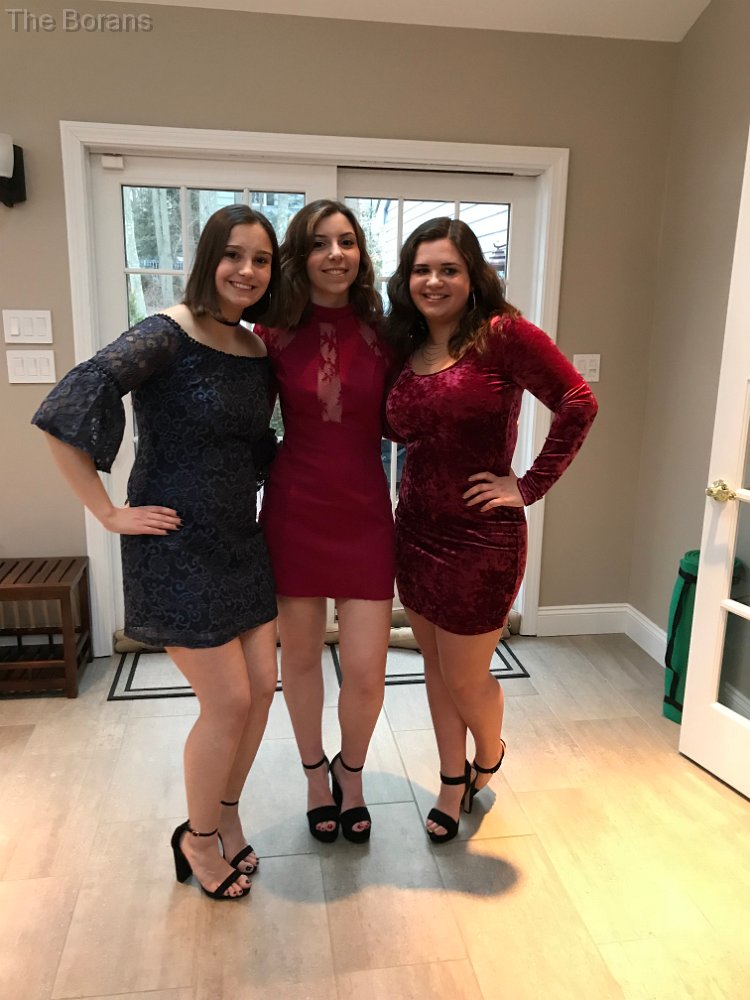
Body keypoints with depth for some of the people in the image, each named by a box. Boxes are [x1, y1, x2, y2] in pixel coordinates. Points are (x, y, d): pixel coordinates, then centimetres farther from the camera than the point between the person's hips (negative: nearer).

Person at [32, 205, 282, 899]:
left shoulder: (257, 350, 6)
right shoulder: (168, 335, -15)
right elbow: (66, 412, -22)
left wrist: (246, 492, 8)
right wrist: (110, 514, -18)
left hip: (241, 538, 7)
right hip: (177, 546, -7)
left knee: (262, 687, 11)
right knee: (229, 701, 0)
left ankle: (227, 815, 36)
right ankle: (198, 838, 27)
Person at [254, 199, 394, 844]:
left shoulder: (382, 334, 0)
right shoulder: (276, 334, -3)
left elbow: (397, 423, 7)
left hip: (365, 514, 0)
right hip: (295, 512, 0)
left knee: (366, 671, 2)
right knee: (300, 656, 14)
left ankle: (351, 773, 34)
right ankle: (315, 773, 41)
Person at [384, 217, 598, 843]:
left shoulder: (502, 334, -13)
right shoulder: (405, 349, 7)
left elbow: (577, 403, -17)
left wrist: (529, 487, -15)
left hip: (481, 538, -6)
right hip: (416, 530, 7)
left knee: (465, 678, 9)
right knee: (436, 667, 18)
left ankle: (489, 757, 44)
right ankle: (454, 785, 40)